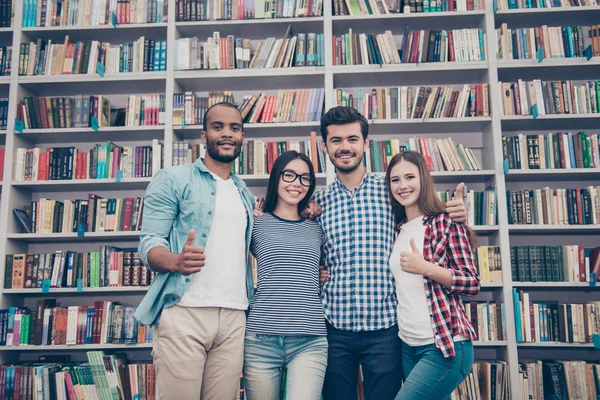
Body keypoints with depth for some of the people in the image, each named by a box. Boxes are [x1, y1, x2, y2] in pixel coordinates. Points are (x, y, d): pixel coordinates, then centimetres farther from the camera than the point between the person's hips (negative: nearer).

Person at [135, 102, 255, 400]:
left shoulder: (245, 194, 19)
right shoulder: (173, 180, 2)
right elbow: (149, 243, -5)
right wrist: (177, 262, -27)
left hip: (234, 317, 5)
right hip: (183, 312, -4)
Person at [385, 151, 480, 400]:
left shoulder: (446, 222, -7)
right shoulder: (398, 229, 10)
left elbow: (472, 283, -8)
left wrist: (426, 268, -21)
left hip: (445, 344, -6)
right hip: (407, 345, 6)